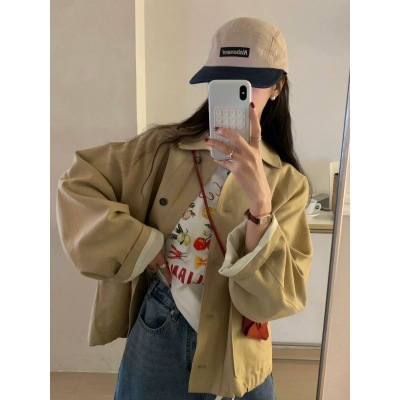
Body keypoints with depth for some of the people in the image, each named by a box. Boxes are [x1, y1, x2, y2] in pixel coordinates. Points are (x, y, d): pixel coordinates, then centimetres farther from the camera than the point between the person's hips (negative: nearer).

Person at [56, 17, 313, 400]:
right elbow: (76, 185, -5)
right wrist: (143, 247, -13)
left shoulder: (286, 182, -9)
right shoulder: (163, 147, -7)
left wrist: (259, 200, -32)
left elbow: (277, 298, -17)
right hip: (155, 338, 1)